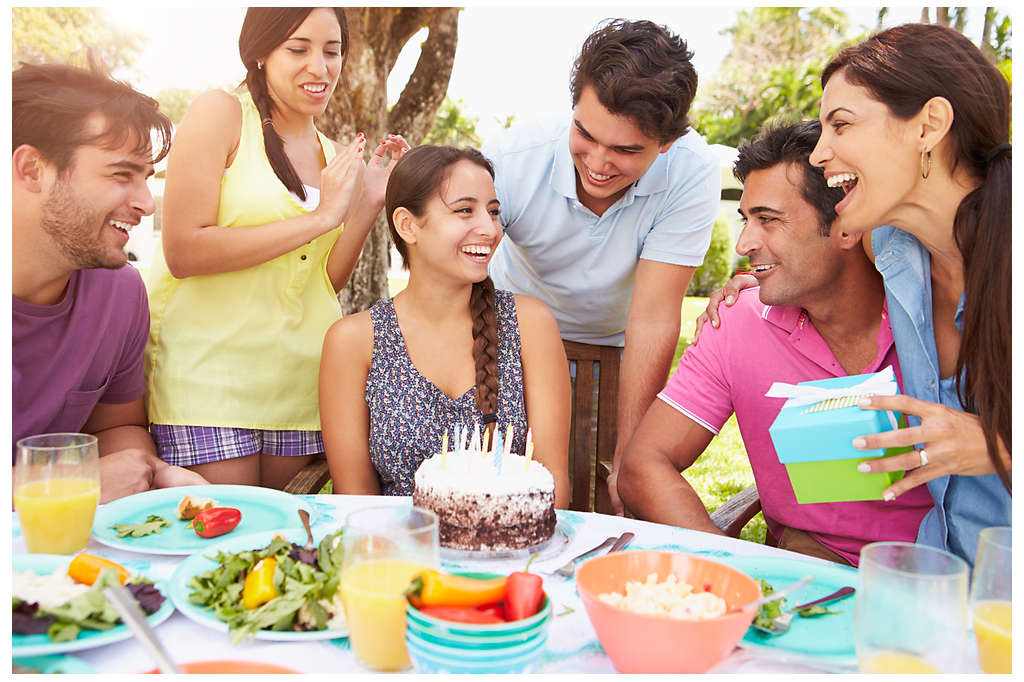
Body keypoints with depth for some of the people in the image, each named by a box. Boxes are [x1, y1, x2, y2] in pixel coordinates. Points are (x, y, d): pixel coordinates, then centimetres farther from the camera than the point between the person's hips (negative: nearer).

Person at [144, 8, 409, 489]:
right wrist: (319, 218, -16)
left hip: (298, 374, 6)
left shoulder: (332, 155, 11)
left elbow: (327, 282, 11)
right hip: (208, 371, -5)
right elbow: (183, 252, -16)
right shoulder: (220, 112, -6)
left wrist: (370, 203, -3)